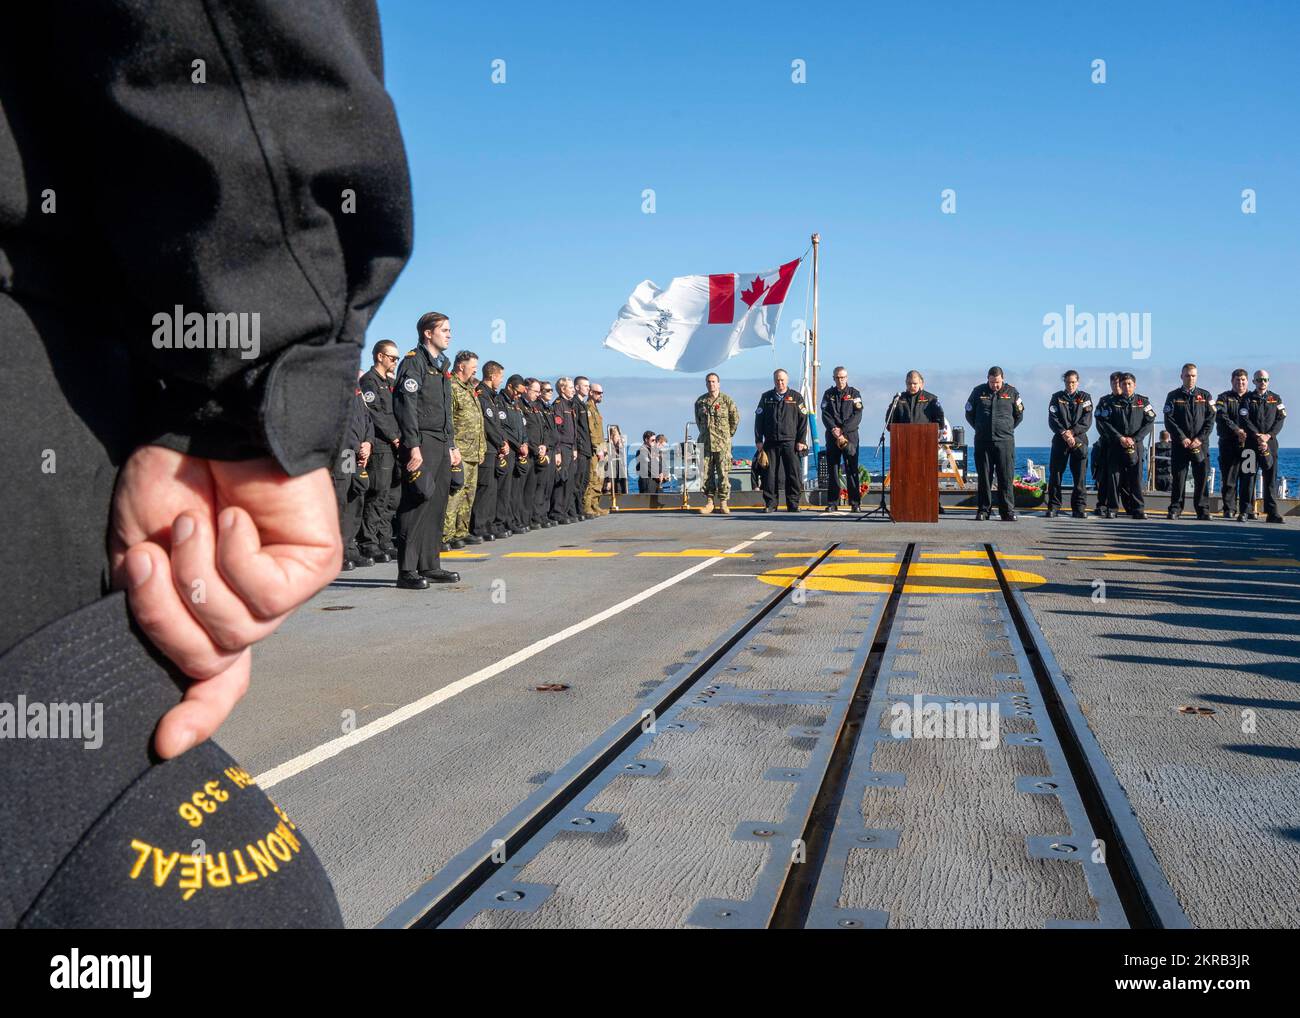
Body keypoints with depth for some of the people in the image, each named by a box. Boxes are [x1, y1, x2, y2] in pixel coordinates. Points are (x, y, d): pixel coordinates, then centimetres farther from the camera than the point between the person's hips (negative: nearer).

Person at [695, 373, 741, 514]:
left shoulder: (727, 400, -1)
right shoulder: (700, 401, 9)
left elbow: (735, 419, 6)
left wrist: (728, 435, 7)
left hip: (722, 444, -3)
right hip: (705, 443, 3)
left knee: (723, 474, -4)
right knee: (706, 473, 3)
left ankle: (723, 503, 2)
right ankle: (709, 502, 10)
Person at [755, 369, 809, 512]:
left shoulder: (796, 397, 7)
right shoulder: (766, 397, 11)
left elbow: (803, 420, 4)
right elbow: (759, 419, 10)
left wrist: (801, 441, -3)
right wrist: (758, 440, 3)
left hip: (790, 442, -1)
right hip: (770, 442, 1)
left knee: (794, 475, -4)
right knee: (769, 474, 0)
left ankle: (793, 504, 3)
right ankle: (770, 504, 7)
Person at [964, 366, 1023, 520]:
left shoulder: (1011, 392, 6)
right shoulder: (978, 391, 6)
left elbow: (1019, 415, 15)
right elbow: (969, 414, 16)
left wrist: (1007, 429, 14)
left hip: (1005, 441, -1)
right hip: (982, 442, 1)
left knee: (1006, 477, -3)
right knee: (984, 477, 3)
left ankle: (1008, 511, 1)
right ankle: (983, 510, 8)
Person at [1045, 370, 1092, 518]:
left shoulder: (1085, 398, 9)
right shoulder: (1057, 397, 9)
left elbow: (1087, 421, -1)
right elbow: (1052, 419, -1)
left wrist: (1072, 432, -14)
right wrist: (1063, 433, -15)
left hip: (1079, 440, 0)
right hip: (1059, 439, 0)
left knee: (1079, 475, -1)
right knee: (1055, 474, -2)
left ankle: (1079, 507, 4)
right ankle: (1053, 507, 4)